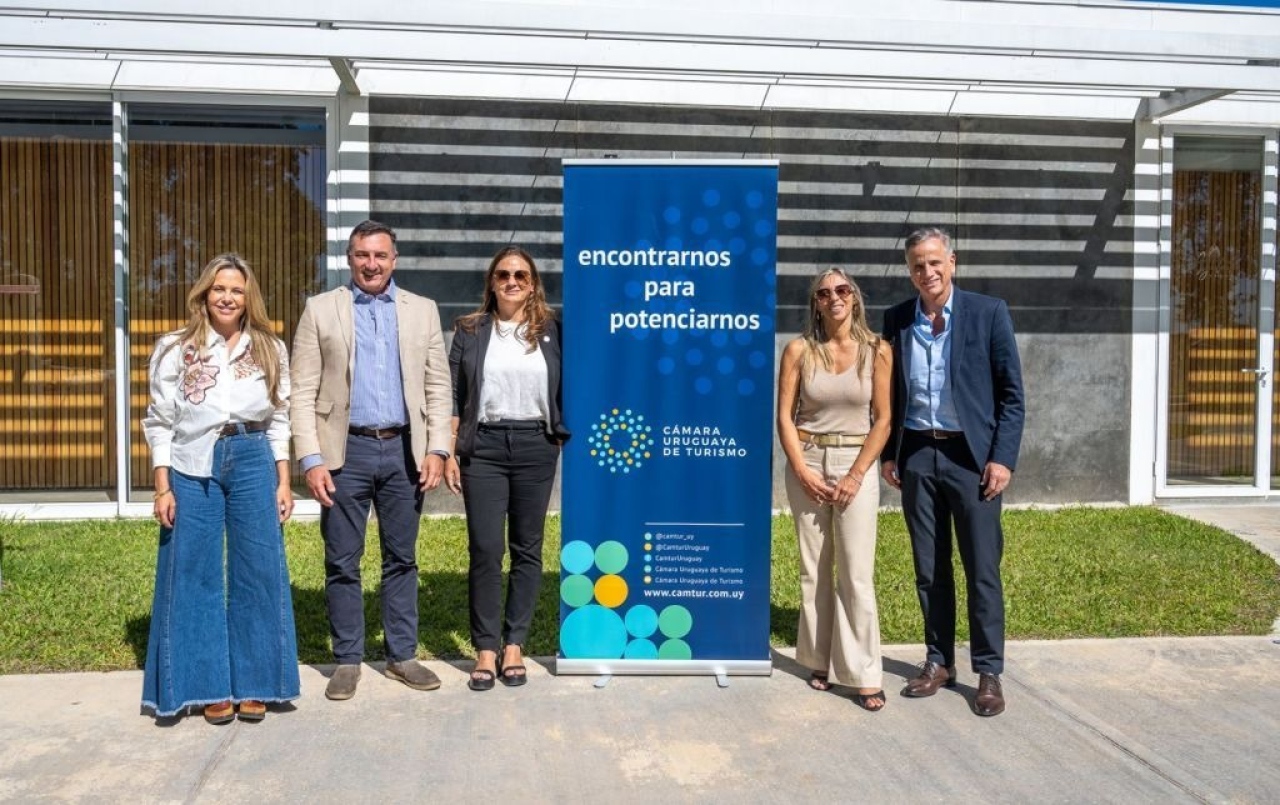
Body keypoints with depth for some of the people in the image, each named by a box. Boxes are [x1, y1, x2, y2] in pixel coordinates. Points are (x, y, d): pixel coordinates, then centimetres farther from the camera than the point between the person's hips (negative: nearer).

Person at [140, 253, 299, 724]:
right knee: (196, 577, 4)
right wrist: (162, 487, -3)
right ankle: (210, 686, 16)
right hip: (193, 468, -1)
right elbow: (160, 423, 3)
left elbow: (279, 420, 9)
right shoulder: (175, 350, 2)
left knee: (258, 573, 3)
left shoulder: (270, 350, 7)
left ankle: (252, 684, 16)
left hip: (254, 464, 1)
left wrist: (283, 482, 4)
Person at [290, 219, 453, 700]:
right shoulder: (320, 310, 3)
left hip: (404, 450, 2)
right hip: (346, 450, -1)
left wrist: (436, 449, -4)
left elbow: (438, 386, 6)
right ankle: (347, 660, 19)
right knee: (342, 563, 6)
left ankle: (402, 655, 22)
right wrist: (311, 459, -10)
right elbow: (303, 392, -2)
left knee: (401, 558, 10)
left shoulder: (422, 310, 8)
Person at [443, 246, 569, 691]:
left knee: (527, 550, 6)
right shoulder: (470, 330, 6)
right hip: (483, 446, -1)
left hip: (535, 446, 1)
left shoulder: (550, 330, 7)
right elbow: (453, 396, 5)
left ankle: (514, 646, 17)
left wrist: (563, 438, 1)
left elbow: (564, 391, 9)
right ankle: (486, 649, 10)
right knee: (485, 550, -2)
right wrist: (448, 453, 0)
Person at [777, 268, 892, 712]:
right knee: (814, 569, 8)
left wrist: (856, 474, -9)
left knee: (856, 573, -4)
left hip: (856, 464, -1)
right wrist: (803, 472, -9)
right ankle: (820, 660, 20)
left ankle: (864, 674, 3)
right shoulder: (799, 350, -1)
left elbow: (883, 419, -2)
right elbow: (785, 416, -1)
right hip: (807, 464, 1)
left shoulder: (877, 350, -2)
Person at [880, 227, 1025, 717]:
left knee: (983, 570, 1)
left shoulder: (988, 313, -2)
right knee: (929, 569, 10)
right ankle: (939, 662, 22)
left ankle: (988, 672, 12)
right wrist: (888, 453, 6)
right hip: (916, 457, 3)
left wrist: (1002, 457, -8)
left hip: (972, 456, -3)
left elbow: (1012, 393, -2)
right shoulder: (896, 320, 7)